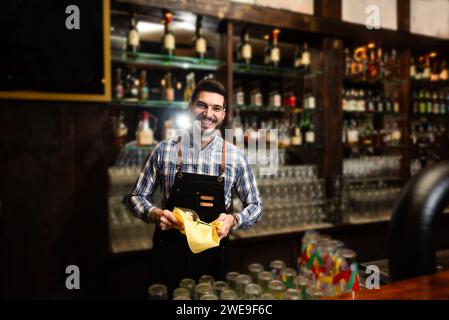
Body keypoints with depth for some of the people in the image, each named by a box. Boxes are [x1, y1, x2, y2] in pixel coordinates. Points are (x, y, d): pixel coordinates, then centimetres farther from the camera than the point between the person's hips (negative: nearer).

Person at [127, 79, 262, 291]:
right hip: (168, 256, 0)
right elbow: (136, 197, 3)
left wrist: (233, 220, -17)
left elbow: (255, 206, 3)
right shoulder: (164, 150, -4)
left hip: (212, 259, 1)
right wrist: (155, 214, -17)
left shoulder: (235, 157, -4)